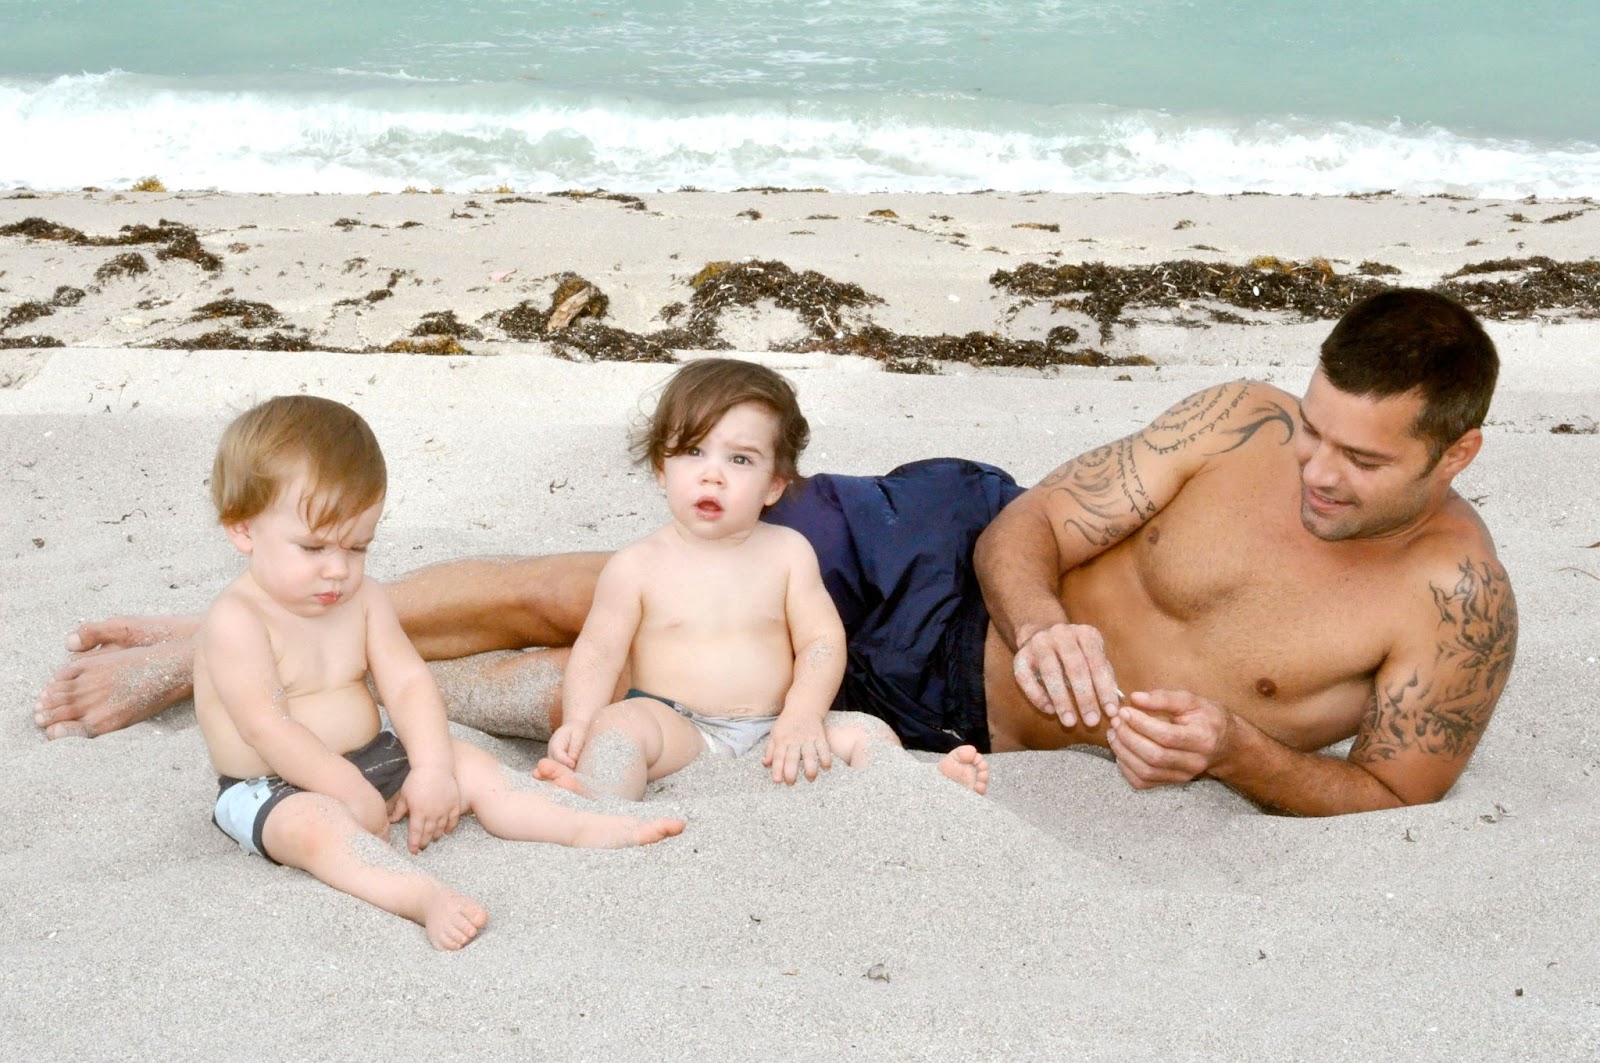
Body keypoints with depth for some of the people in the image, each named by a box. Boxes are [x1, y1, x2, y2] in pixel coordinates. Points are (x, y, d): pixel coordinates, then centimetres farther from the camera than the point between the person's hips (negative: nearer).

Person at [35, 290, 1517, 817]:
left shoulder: (1459, 606, -13)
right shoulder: (1241, 424, -10)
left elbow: (1394, 799, -7)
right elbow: (1028, 524, -7)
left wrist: (1235, 752, -26)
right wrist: (1042, 617, -29)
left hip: (953, 723, 0)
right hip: (943, 569, 1)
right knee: (570, 595, -9)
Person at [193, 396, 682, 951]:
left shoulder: (363, 600, 2)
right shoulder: (236, 620, -19)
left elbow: (409, 683, -3)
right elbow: (268, 728, -24)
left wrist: (432, 770, -17)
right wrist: (353, 792, -24)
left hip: (371, 760, 8)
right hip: (274, 789, -7)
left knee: (472, 766, -2)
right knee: (317, 824, -37)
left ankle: (587, 827, -9)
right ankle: (424, 895, -59)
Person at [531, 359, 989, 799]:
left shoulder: (788, 551, 5)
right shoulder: (637, 565, -1)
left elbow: (822, 640, 1)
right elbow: (599, 652, -2)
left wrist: (802, 716, -16)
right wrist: (578, 722, -21)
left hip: (772, 733, 3)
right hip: (676, 731, -3)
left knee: (867, 734, -13)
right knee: (620, 725, -32)